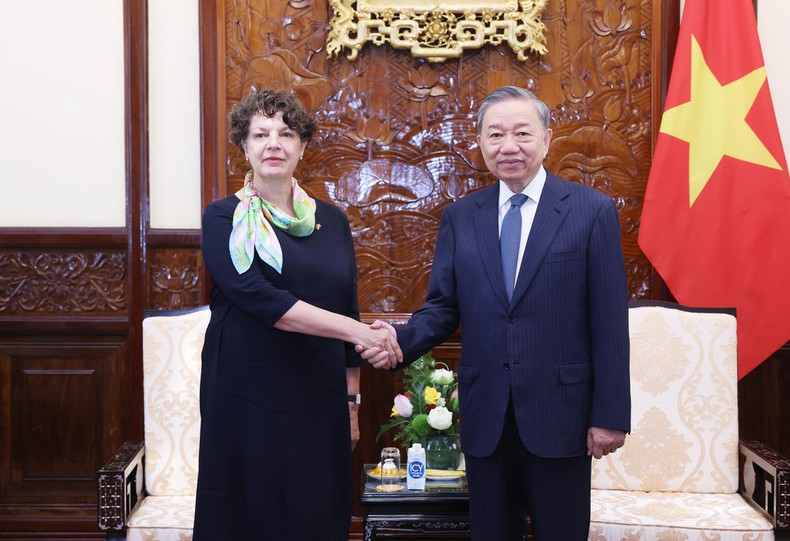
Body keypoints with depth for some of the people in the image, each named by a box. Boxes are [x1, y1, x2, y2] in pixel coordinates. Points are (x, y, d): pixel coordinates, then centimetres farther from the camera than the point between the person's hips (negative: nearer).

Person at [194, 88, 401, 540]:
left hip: (320, 401, 4)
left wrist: (352, 401, 9)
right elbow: (259, 298, -17)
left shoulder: (332, 221, 9)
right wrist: (355, 330, -21)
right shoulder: (224, 219, -3)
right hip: (246, 400, -3)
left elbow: (349, 308, 12)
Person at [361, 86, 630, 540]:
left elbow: (610, 321, -6)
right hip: (485, 417, 3)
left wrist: (610, 415, -8)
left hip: (560, 414, -3)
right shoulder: (459, 217, 7)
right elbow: (443, 307, 6)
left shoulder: (593, 210, -3)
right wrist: (400, 343, -15)